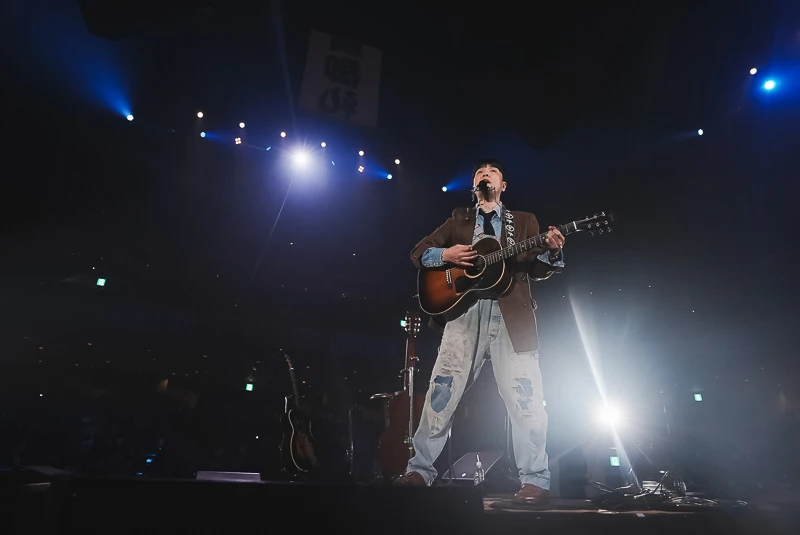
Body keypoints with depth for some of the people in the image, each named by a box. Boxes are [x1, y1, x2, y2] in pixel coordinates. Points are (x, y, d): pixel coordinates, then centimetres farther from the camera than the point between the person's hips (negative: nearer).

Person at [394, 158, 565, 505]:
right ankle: (420, 470, 15)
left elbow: (537, 271, 7)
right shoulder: (458, 220, 19)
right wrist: (445, 254, -6)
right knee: (440, 396, 1)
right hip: (464, 314, 1)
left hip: (512, 317, -1)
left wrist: (552, 252, -14)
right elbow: (418, 253, 14)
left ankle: (536, 480, 9)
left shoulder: (524, 221, 16)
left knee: (525, 400, -6)